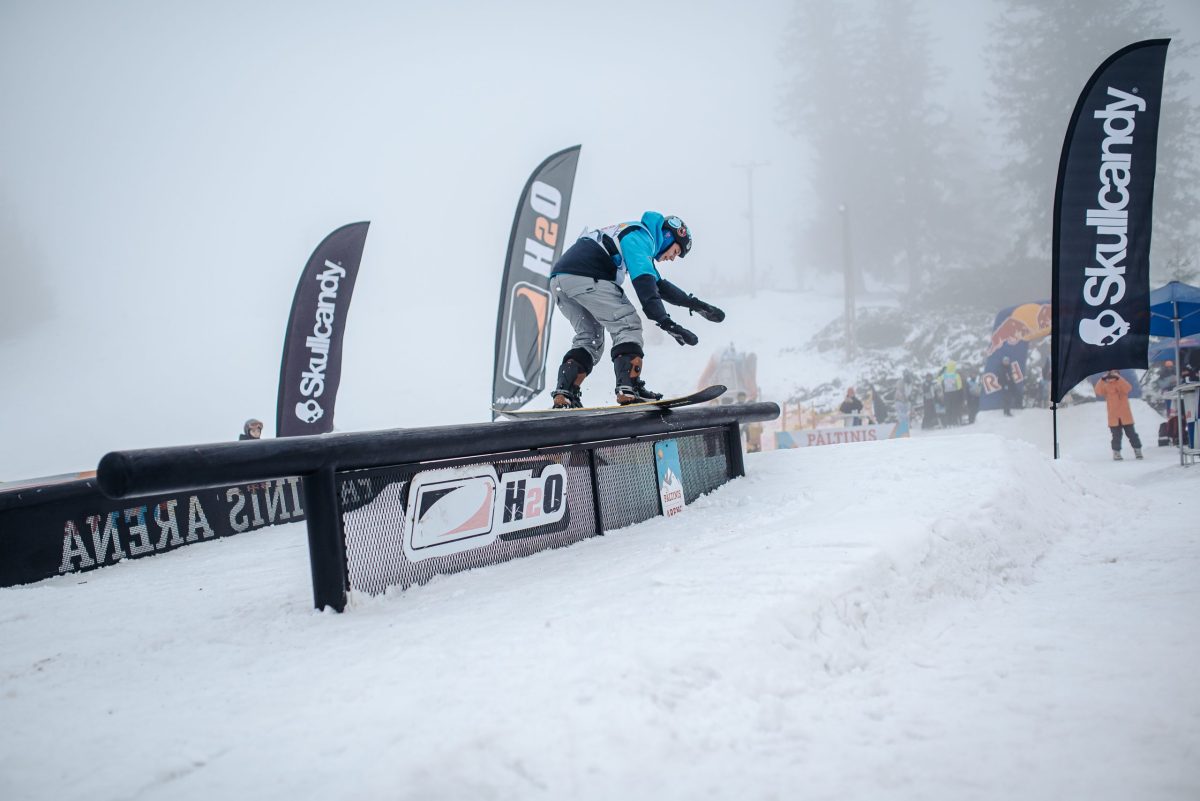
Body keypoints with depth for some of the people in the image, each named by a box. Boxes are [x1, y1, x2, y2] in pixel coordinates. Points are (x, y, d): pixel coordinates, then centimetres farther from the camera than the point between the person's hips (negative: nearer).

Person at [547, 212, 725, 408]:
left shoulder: (635, 235, 31)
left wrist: (695, 304, 38)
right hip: (585, 277, -10)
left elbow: (658, 284, 38)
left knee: (589, 337, 16)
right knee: (627, 324, -6)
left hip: (558, 278, 10)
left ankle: (563, 395, 2)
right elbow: (643, 282, -15)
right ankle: (629, 390, -17)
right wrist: (665, 321, -21)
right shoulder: (641, 234, 0)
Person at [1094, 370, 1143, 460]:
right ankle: (1116, 453, 5)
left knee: (1131, 434, 5)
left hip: (1125, 416, 0)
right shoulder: (1106, 386, 4)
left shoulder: (1122, 383, 2)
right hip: (1113, 417, 0)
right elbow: (1098, 392, -13)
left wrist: (1118, 378, -26)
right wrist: (1102, 380, -23)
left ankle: (1138, 451, 13)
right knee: (1116, 436, 0)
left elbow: (1128, 388, -19)